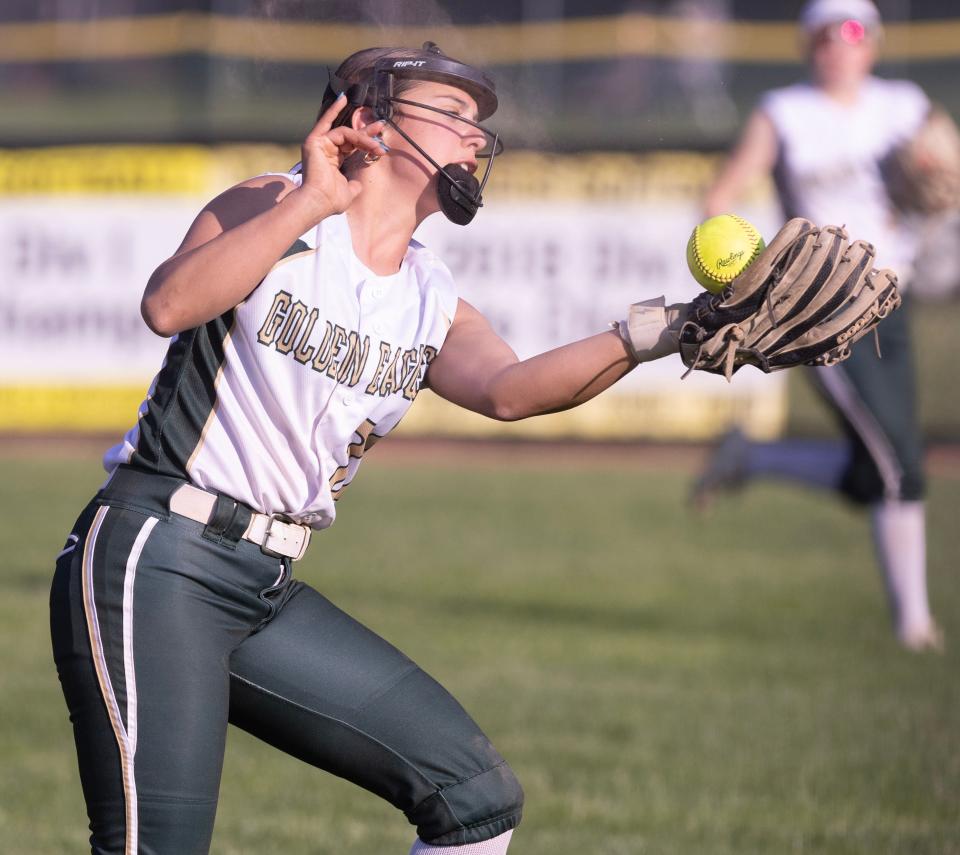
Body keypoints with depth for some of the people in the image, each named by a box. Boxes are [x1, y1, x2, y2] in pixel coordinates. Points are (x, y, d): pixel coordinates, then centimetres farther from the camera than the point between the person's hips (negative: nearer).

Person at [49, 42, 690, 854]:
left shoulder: (434, 307, 12)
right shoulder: (273, 211, -5)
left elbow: (509, 390, -10)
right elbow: (169, 306, -24)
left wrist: (650, 335, -25)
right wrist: (308, 203, -28)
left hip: (267, 590, 8)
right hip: (154, 559, -8)